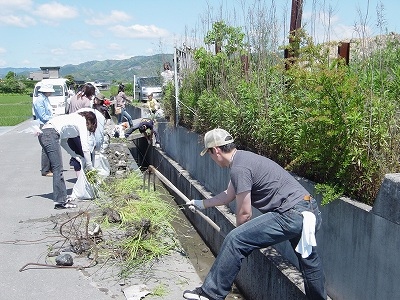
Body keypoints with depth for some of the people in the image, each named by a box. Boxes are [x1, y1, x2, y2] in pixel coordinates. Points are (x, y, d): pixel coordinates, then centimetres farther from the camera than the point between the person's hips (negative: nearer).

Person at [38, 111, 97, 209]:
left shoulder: (75, 118, 27)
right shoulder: (82, 122, 3)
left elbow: (62, 141, 29)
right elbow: (85, 147, -4)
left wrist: (75, 156, 29)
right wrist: (90, 167, 3)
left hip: (43, 134, 10)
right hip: (50, 134, -10)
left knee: (57, 168, 15)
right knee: (58, 169, -9)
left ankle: (62, 196, 22)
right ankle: (60, 201, -8)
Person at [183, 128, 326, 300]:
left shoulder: (239, 168, -15)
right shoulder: (243, 157, 16)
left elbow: (244, 213, -13)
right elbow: (228, 195, 28)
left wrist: (242, 237, 6)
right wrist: (202, 203, 38)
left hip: (291, 215, -11)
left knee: (234, 240, -14)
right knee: (309, 260, 30)